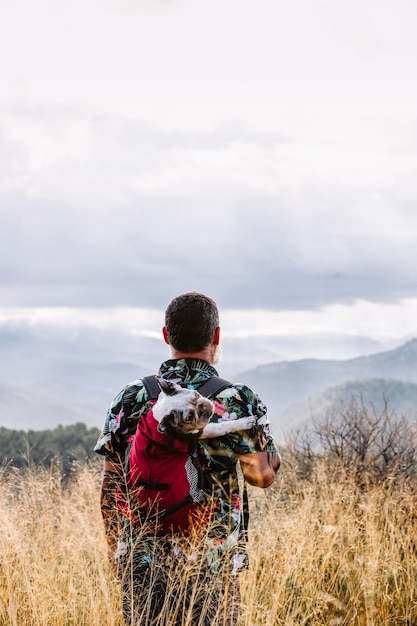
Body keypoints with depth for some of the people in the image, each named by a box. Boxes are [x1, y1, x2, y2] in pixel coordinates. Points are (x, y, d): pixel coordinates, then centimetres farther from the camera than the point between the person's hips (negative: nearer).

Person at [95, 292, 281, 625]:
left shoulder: (131, 397, 0)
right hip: (212, 562, -2)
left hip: (141, 560, 2)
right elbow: (264, 474, -1)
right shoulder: (239, 400, -8)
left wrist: (116, 549, 14)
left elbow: (111, 486, 4)